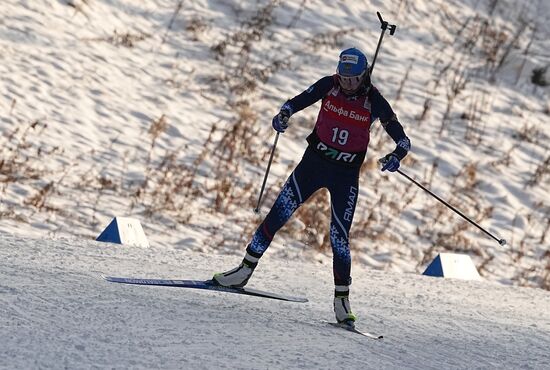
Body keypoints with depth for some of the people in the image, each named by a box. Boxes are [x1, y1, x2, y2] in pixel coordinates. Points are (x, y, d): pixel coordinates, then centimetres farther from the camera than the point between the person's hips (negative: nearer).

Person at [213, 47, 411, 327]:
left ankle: (342, 299, 1)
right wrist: (283, 115, -26)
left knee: (339, 236, -9)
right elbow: (297, 102, -4)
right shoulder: (329, 85, -8)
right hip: (314, 162, 2)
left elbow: (402, 140, -12)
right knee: (278, 214, 0)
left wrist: (397, 156, -33)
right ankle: (245, 269, 12)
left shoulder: (374, 101, -13)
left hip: (346, 175, -2)